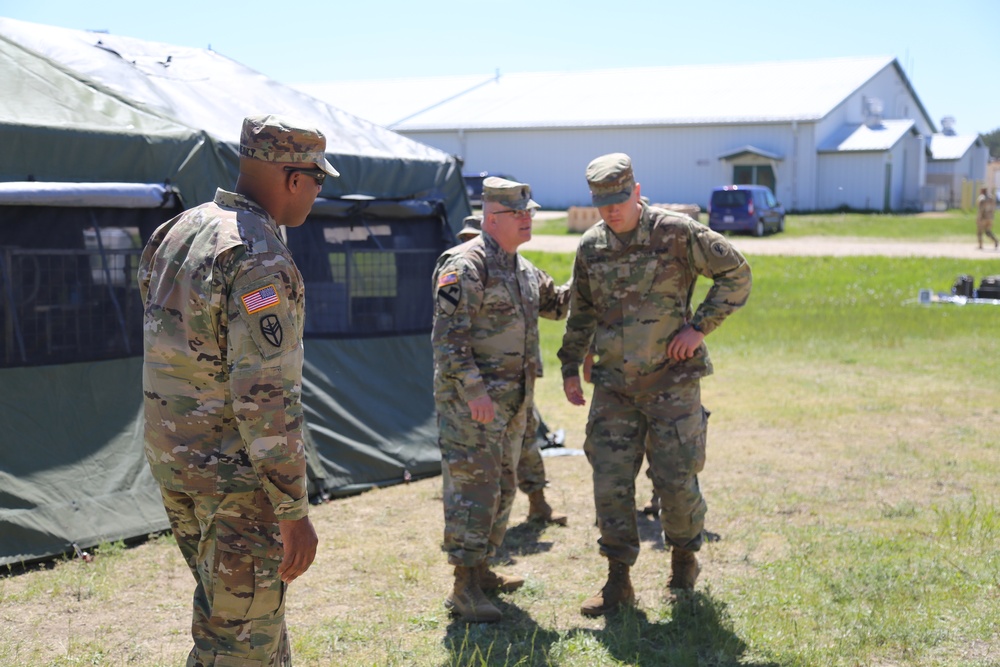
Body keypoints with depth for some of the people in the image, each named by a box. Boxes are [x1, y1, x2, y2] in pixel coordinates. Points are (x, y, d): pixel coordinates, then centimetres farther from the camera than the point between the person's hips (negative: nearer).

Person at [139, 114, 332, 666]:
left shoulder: (177, 232, 7)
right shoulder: (260, 259, -22)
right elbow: (266, 396, -25)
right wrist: (294, 511, -21)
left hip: (169, 453, 9)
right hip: (234, 473, -9)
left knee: (222, 601, 23)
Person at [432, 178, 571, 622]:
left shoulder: (523, 269, 14)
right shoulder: (466, 265, -14)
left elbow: (555, 304, 30)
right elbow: (448, 336, -20)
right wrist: (473, 389, -25)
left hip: (513, 399, 9)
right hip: (471, 399, -9)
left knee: (502, 486, 16)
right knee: (473, 487, -9)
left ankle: (481, 569, 28)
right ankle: (465, 590, -4)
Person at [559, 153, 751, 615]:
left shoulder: (676, 232, -9)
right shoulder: (590, 246, 5)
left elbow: (735, 273, -4)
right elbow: (580, 313, 17)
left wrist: (700, 327, -11)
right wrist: (570, 367, 13)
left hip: (670, 380, -4)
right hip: (614, 385, 4)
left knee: (676, 480, -1)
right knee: (610, 482, 0)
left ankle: (684, 560, 26)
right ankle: (618, 581, 11)